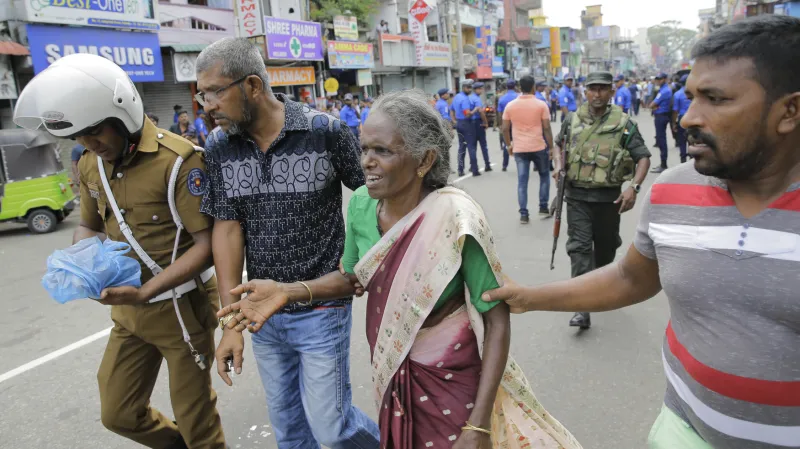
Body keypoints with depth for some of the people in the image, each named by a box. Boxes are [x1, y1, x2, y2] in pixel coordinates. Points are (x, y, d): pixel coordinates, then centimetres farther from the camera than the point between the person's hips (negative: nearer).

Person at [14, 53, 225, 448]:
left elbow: (206, 244, -21)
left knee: (194, 417, 10)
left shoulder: (178, 160, -21)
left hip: (181, 307, -7)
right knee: (118, 414, 19)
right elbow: (89, 227, 16)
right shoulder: (90, 165, 3)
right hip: (129, 311, 7)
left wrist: (144, 293, -28)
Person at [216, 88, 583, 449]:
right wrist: (289, 292, -12)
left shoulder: (454, 219, -27)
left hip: (450, 378, -5)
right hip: (390, 372, 5)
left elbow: (497, 322, -21)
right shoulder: (362, 204, -11)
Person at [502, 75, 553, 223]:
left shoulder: (510, 105, 1)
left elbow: (505, 129, 2)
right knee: (544, 176, 19)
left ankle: (523, 214, 2)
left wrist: (509, 145, 15)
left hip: (519, 149, 2)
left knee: (522, 181, 4)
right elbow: (547, 128, -7)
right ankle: (543, 207, 20)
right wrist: (551, 147, 1)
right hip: (539, 147, -1)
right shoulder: (541, 104, -5)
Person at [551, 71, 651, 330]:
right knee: (579, 247, -7)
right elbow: (559, 146, 20)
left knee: (605, 246, 16)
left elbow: (643, 157, -4)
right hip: (577, 196, 1)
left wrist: (634, 187, -19)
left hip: (608, 197, 0)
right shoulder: (572, 120, 3)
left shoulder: (624, 123, -5)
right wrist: (559, 167, 0)